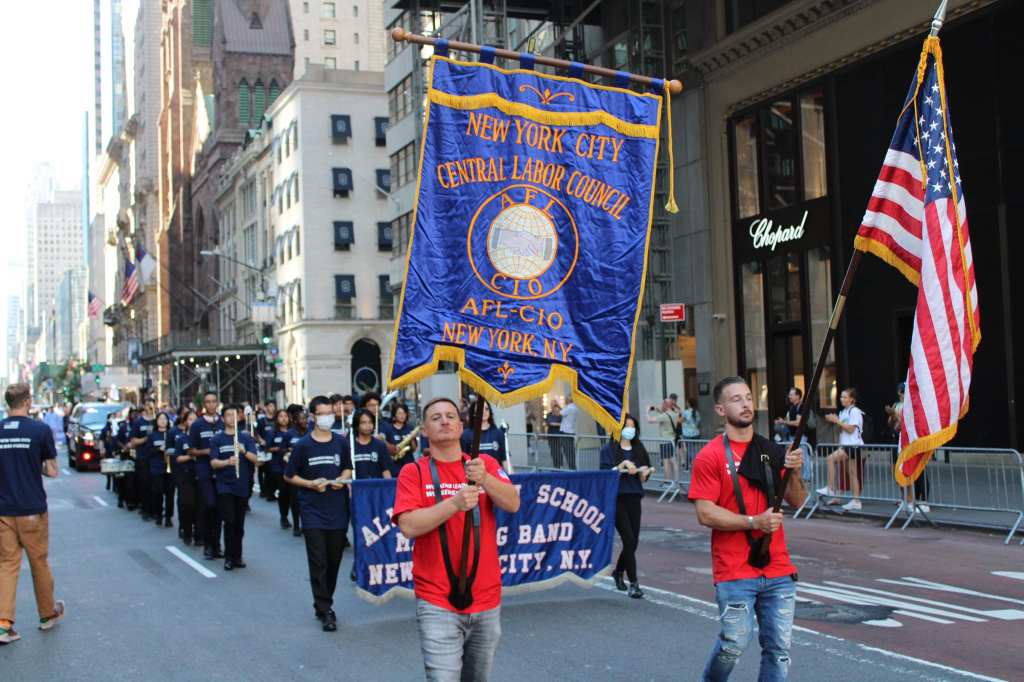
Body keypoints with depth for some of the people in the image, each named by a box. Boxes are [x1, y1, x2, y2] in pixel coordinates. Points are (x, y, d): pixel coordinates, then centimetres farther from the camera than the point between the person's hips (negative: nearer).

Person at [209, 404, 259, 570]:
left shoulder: (246, 438, 4)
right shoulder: (217, 439, 3)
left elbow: (256, 460, -5)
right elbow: (213, 462, -6)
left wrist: (244, 451, -25)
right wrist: (227, 462, -27)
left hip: (242, 486, 2)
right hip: (225, 486, -2)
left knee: (239, 524, 8)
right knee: (229, 521, -11)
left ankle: (237, 556, 19)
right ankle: (228, 557, 0)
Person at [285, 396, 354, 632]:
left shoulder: (341, 442, 5)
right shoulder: (302, 445, -3)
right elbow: (289, 476, 4)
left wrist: (342, 479, -3)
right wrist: (311, 484, -11)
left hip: (337, 510, 3)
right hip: (313, 511, -3)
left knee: (334, 561, 10)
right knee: (318, 563, -5)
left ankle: (323, 604, 25)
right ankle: (324, 610, 1)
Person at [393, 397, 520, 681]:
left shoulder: (486, 464, 6)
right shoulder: (413, 473, -2)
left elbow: (513, 504, -8)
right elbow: (408, 526, -15)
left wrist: (485, 479, -26)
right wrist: (454, 503, -26)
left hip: (487, 599, 3)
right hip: (437, 603, -3)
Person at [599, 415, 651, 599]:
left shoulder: (639, 449, 12)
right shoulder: (609, 450, -1)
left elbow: (643, 478, 14)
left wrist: (643, 473, -8)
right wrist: (622, 465, -19)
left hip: (634, 498, 5)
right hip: (617, 499, -4)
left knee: (633, 541, 6)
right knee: (629, 539, -11)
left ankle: (618, 571, 33)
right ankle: (633, 583, -6)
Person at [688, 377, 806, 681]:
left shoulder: (772, 451, 10)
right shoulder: (710, 456, -5)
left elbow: (797, 501, 11)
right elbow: (705, 513, -10)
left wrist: (794, 473, -8)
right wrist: (754, 522, -18)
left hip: (778, 568, 5)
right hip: (735, 572, -4)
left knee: (779, 647, 4)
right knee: (735, 643, -3)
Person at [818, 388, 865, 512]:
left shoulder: (855, 411, -8)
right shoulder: (843, 412, 16)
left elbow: (850, 429, -16)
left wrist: (837, 421, -13)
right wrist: (834, 421, 4)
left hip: (853, 445, -9)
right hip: (845, 445, 9)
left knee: (830, 459, -20)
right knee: (851, 474, 6)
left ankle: (830, 488, -15)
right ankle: (856, 501, 7)